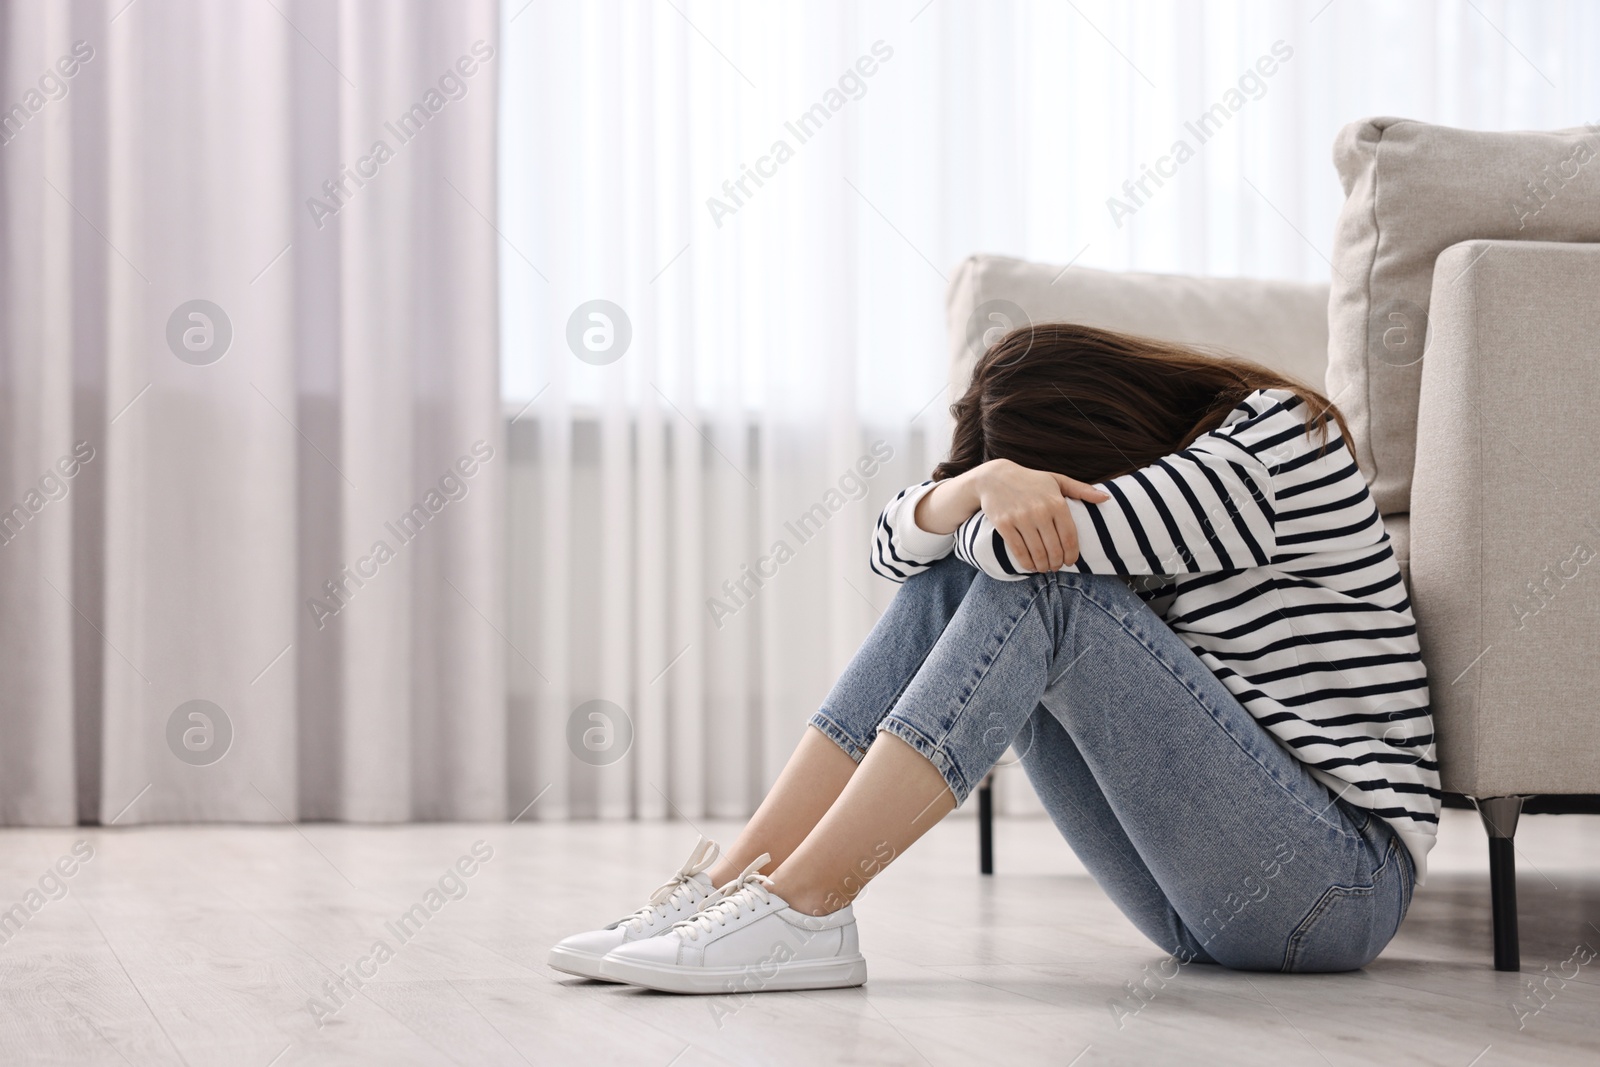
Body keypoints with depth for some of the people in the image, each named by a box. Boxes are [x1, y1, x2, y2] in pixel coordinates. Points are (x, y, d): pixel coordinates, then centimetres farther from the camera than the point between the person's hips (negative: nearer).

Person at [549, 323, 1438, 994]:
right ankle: (731, 884, -11)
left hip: (1338, 883, -8)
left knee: (1040, 588, -23)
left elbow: (1018, 546, -20)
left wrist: (999, 505, 3)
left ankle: (800, 908, -26)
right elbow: (899, 546, 2)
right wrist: (980, 483, -20)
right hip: (1207, 898, 8)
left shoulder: (1279, 439, -10)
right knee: (948, 581, -2)